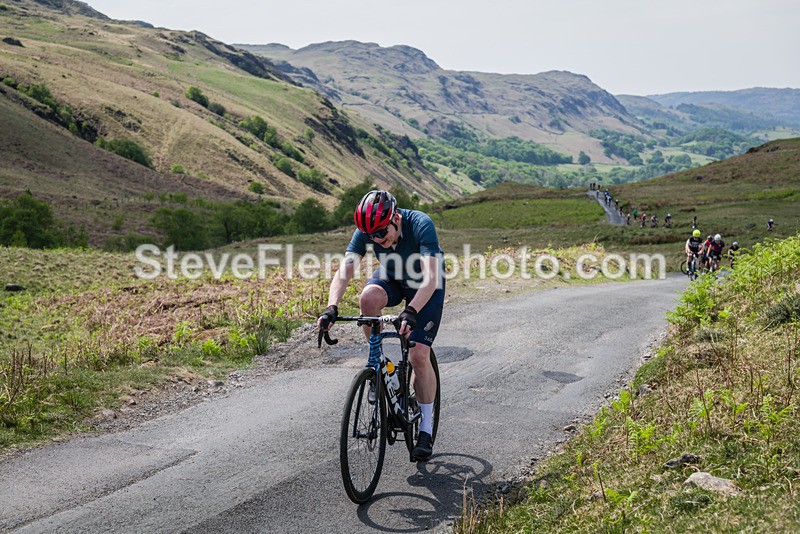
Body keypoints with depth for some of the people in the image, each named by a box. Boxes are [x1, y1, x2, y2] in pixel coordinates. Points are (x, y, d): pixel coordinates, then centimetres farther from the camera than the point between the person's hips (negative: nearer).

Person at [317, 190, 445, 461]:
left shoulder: (421, 224, -36)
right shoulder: (366, 231, -25)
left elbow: (431, 278, -44)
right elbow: (344, 270, -31)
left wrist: (411, 311, -59)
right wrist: (331, 308, -47)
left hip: (426, 286, -3)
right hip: (391, 277, 3)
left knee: (419, 355, -14)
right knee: (368, 298, -33)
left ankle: (426, 429, 3)